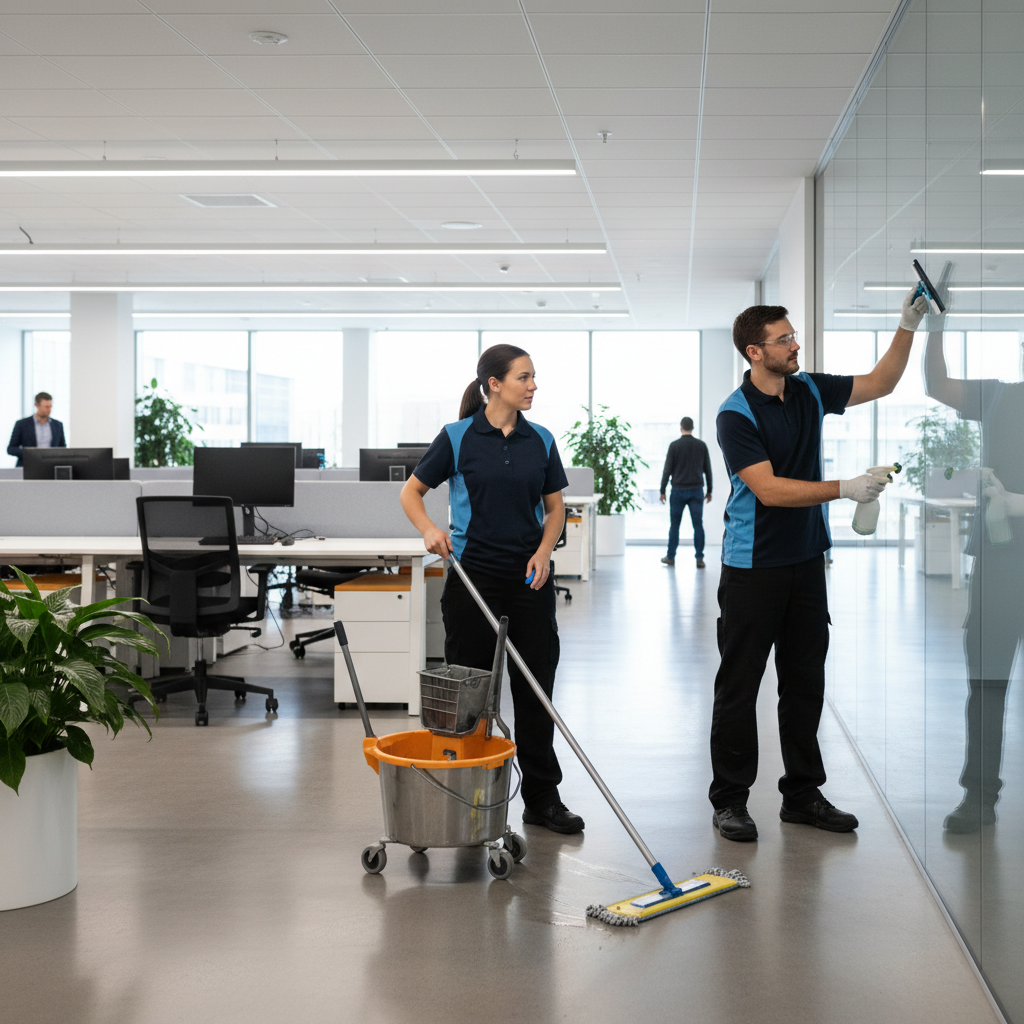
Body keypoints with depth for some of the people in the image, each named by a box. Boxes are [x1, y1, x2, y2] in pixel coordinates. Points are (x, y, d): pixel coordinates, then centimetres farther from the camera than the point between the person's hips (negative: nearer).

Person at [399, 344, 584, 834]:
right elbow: (411, 491, 2)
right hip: (474, 576, -3)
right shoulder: (457, 437, -4)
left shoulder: (541, 440, 6)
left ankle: (542, 797, 14)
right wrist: (429, 529, -16)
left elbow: (554, 507, 11)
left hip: (530, 577, 3)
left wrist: (544, 550, -6)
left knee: (536, 686, 5)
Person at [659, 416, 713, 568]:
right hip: (696, 490, 2)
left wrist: (662, 491, 1)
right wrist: (709, 491, 14)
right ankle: (699, 558, -4)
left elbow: (667, 470, -6)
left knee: (674, 525, 8)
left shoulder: (674, 445, -5)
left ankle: (671, 557, 14)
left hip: (678, 490, -2)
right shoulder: (701, 445, 3)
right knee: (698, 525, 1)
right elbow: (707, 470, 6)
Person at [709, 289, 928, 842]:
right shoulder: (736, 414, -14)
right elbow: (769, 489, -22)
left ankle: (802, 794, 21)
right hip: (752, 568, -6)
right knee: (739, 686, 1)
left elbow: (880, 383, 14)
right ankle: (729, 800, 11)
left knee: (805, 682, 11)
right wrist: (844, 488, -25)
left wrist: (908, 325, 2)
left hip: (806, 561, 7)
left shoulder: (809, 391, 6)